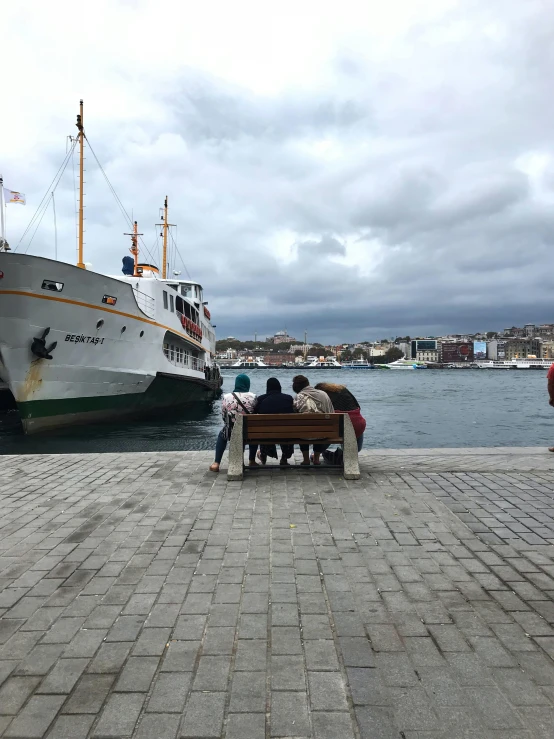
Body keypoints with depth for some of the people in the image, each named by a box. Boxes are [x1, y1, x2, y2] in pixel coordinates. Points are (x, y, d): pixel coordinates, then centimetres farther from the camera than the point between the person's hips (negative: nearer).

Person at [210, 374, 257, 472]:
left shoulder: (226, 397, -5)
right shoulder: (253, 397, -6)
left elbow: (224, 416, 3)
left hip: (231, 433, 0)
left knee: (221, 435, 35)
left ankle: (216, 464, 29)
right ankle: (252, 461, 39)